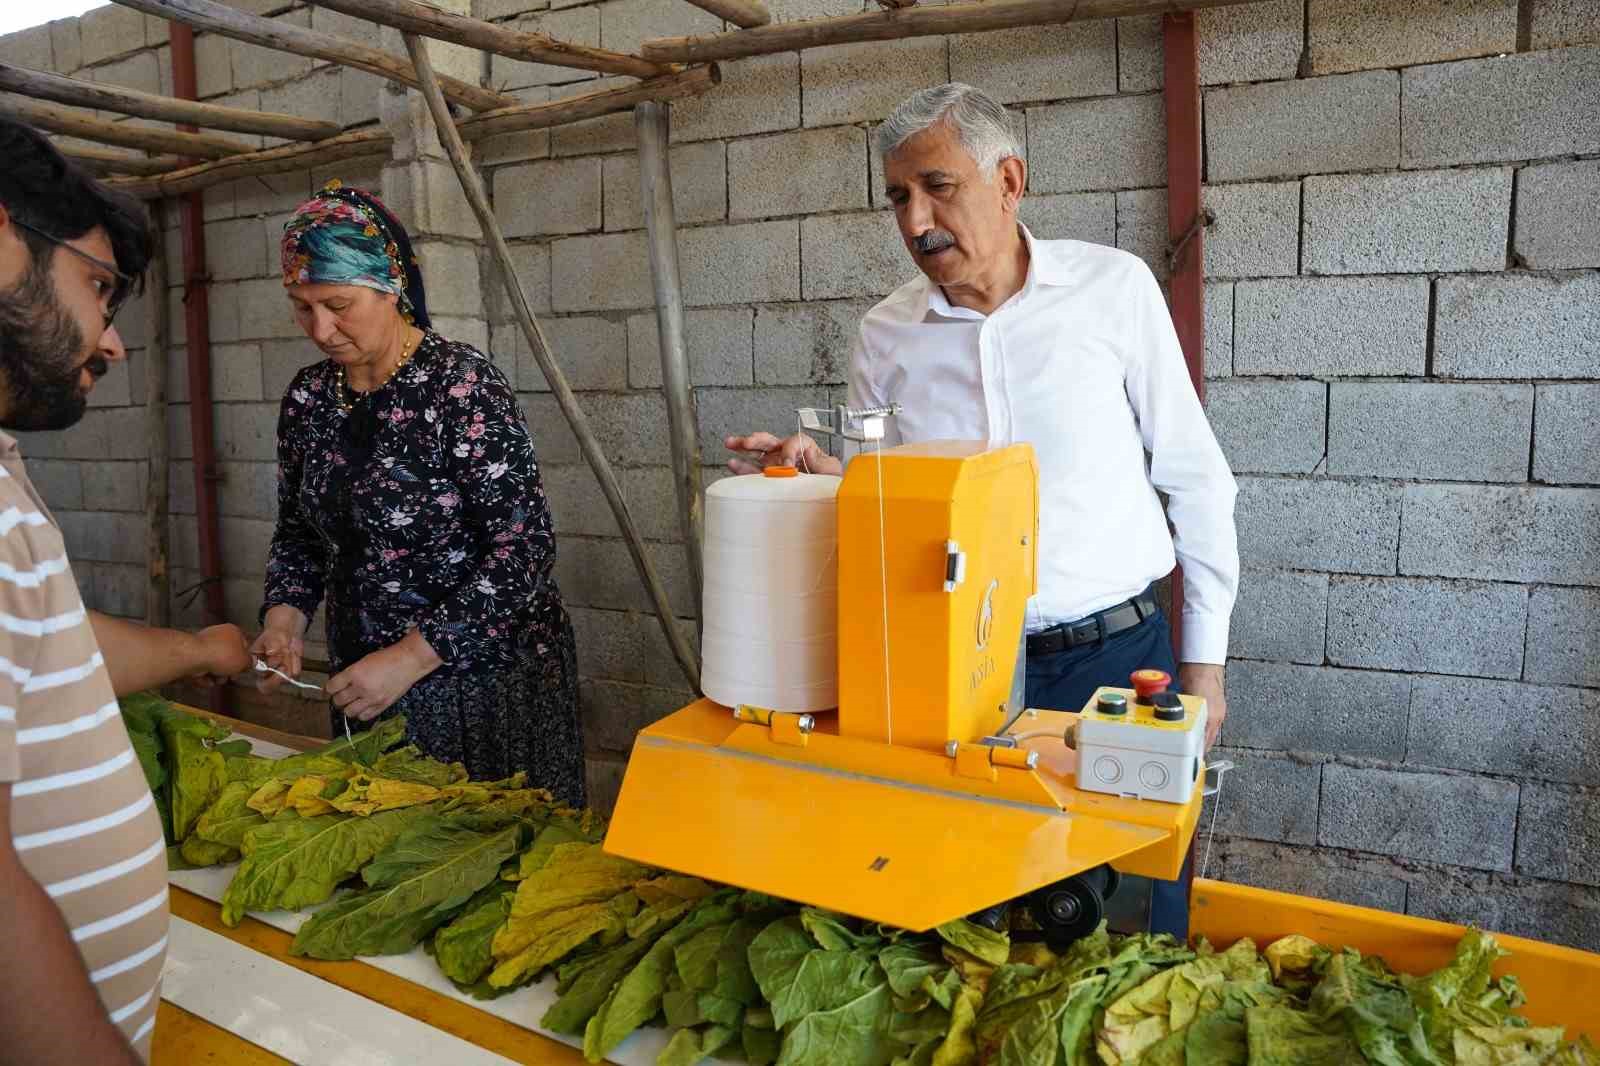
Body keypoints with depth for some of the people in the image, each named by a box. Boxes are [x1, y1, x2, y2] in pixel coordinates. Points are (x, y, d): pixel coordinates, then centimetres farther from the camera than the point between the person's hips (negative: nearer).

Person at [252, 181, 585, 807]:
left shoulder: (461, 385, -17)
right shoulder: (308, 396, 3)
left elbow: (524, 546, -21)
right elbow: (298, 531, 14)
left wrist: (410, 658, -23)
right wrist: (285, 617, -5)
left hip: (484, 669, -6)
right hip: (363, 674, 6)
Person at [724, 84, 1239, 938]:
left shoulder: (1114, 287, -4)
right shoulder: (884, 336, 1)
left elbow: (1194, 477, 1)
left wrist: (1204, 656, 2)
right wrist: (825, 478, -14)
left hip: (1116, 652, -1)